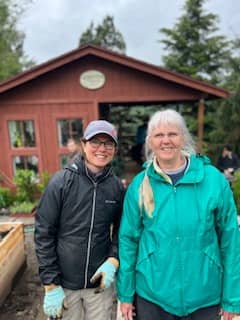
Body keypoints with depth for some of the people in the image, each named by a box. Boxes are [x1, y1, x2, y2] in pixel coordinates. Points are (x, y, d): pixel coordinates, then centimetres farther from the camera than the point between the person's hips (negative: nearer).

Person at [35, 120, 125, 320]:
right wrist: (51, 285, -9)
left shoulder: (117, 187, -4)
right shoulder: (62, 182, -12)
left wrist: (113, 260, -9)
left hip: (101, 283, 2)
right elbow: (43, 233, -9)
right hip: (64, 282, -2)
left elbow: (122, 230, 6)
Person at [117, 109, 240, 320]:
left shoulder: (214, 179, -10)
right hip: (151, 296, 1)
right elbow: (128, 240, -2)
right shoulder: (139, 184, -7)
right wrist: (125, 294, 2)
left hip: (204, 298, 0)